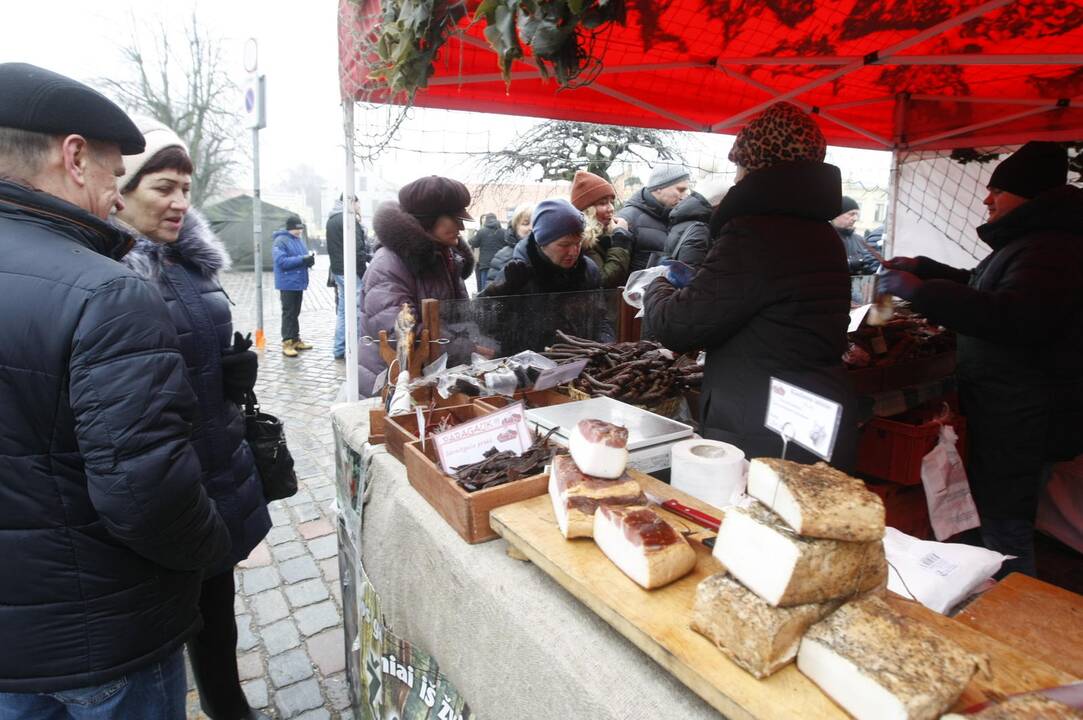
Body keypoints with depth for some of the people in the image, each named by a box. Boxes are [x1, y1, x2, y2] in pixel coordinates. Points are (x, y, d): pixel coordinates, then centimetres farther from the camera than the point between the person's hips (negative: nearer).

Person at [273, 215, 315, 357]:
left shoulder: (299, 239, 13)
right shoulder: (280, 241, -12)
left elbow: (303, 257, 20)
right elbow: (281, 261, -21)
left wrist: (309, 259, -4)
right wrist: (302, 259, -26)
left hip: (299, 282, 8)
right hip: (288, 283, -8)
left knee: (295, 313, 14)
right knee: (289, 313, -6)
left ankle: (295, 339, 21)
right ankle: (287, 342, -2)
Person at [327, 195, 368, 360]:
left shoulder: (331, 220, 15)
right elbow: (357, 249, -19)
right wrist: (363, 271, -12)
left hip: (337, 270, 9)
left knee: (341, 310, 13)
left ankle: (339, 349, 18)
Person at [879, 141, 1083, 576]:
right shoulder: (1027, 242, 16)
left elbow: (1014, 319, -34)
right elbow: (979, 287, 31)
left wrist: (919, 291, -29)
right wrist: (921, 269, 20)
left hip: (1019, 420, -11)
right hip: (1002, 410, 11)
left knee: (1003, 530, -2)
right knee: (997, 518, 20)